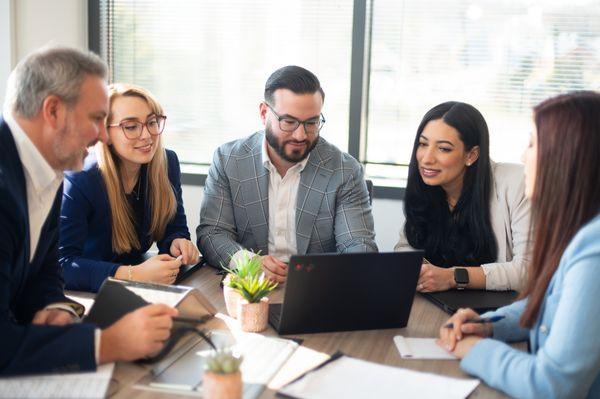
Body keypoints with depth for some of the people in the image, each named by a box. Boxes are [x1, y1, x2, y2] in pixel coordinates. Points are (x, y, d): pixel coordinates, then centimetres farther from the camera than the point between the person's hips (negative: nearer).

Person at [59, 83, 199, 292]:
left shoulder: (167, 163, -3)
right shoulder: (79, 180, -20)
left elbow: (174, 227, 6)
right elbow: (62, 264, -26)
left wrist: (178, 243, -18)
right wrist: (134, 275, -37)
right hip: (88, 295, -5)